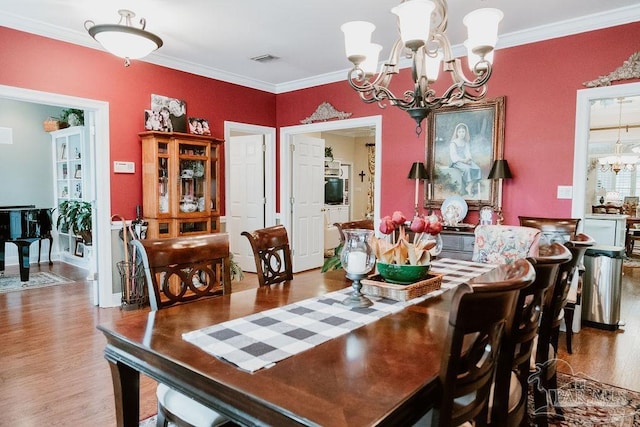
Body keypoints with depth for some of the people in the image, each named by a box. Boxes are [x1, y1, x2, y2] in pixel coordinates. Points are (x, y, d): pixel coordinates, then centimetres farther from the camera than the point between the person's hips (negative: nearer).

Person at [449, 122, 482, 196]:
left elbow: (468, 153, 7)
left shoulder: (466, 143, 17)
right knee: (467, 168, -36)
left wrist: (468, 159, -17)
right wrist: (463, 160, -23)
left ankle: (469, 186, -22)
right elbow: (454, 155, -10)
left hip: (466, 161, 5)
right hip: (457, 162, -5)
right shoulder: (453, 143, 1)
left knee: (477, 169, -23)